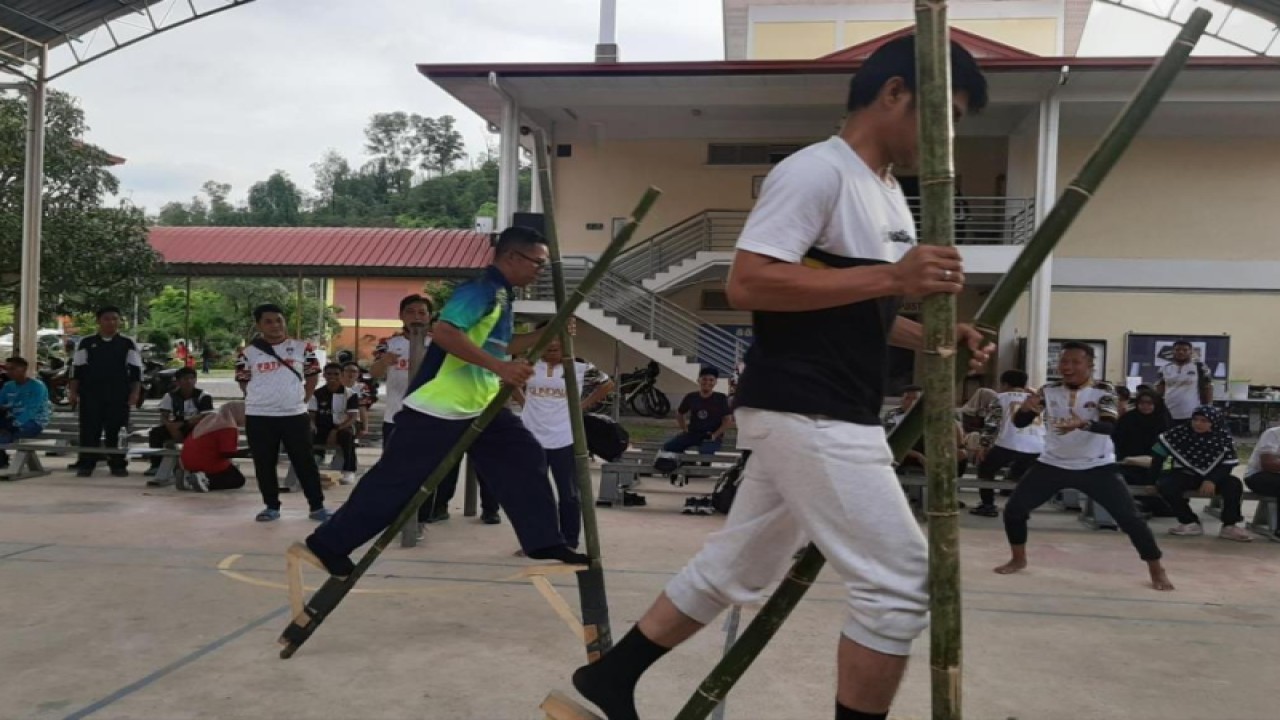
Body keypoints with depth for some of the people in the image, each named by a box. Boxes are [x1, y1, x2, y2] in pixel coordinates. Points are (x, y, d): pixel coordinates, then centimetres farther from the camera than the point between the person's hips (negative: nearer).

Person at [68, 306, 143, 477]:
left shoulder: (128, 344, 6)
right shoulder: (86, 343, 7)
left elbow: (136, 370, 4)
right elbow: (77, 369, 8)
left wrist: (134, 393, -5)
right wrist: (73, 391, 2)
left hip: (118, 395, 0)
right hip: (90, 394, 0)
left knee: (115, 430, 2)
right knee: (89, 430, -1)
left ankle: (117, 464, 9)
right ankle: (86, 464, 5)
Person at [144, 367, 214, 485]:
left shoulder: (203, 396, -9)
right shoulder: (170, 396, 1)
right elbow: (164, 418, -6)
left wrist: (183, 424, -27)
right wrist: (171, 427, -29)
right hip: (178, 428, 4)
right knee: (155, 433, -20)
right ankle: (156, 466, -15)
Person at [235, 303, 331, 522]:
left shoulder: (302, 348, 2)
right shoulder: (249, 353, 1)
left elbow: (312, 376, 10)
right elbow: (243, 382, 10)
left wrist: (302, 400, 4)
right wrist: (261, 400, 3)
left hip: (295, 415, 0)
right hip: (258, 417, 1)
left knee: (305, 462, 2)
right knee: (264, 465, 7)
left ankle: (317, 506, 10)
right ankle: (272, 506, 21)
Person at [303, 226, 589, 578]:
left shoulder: (502, 296, 12)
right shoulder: (480, 290, -19)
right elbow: (444, 332, -32)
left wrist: (546, 333, 11)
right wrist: (501, 367, -34)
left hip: (479, 406, 10)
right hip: (436, 409, -10)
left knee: (526, 459, 6)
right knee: (396, 480, -3)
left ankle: (544, 542, 12)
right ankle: (329, 542, 11)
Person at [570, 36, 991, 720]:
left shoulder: (890, 194, 17)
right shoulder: (816, 171, -13)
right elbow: (747, 284, -23)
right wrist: (891, 277, -24)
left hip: (830, 419, 10)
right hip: (805, 416, -10)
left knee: (733, 570, 18)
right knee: (900, 582, -6)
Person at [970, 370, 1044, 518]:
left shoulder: (1001, 397, 16)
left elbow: (991, 422, 6)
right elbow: (1044, 425, 27)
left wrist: (984, 445, 7)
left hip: (1010, 443, -4)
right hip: (1037, 447, 4)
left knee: (985, 468, 18)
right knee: (1019, 474, 30)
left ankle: (988, 506, 12)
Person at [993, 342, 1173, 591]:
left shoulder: (1103, 391, -11)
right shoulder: (1048, 391, -3)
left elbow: (1110, 427, -26)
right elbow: (1020, 423, -4)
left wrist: (1083, 424, -47)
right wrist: (1025, 408, -27)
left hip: (1097, 466, -3)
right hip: (1053, 464, 3)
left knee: (1130, 517, -8)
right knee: (1014, 509, -5)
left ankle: (1157, 570, 11)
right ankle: (1018, 559, 18)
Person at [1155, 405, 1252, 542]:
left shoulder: (1224, 437, -10)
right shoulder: (1180, 432, -12)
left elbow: (1227, 465, -13)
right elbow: (1158, 455, -7)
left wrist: (1212, 480, -29)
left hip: (1212, 476, 0)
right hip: (1185, 475, 0)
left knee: (1234, 484, -28)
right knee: (1164, 485, -29)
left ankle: (1229, 526, -12)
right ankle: (1191, 523, -14)